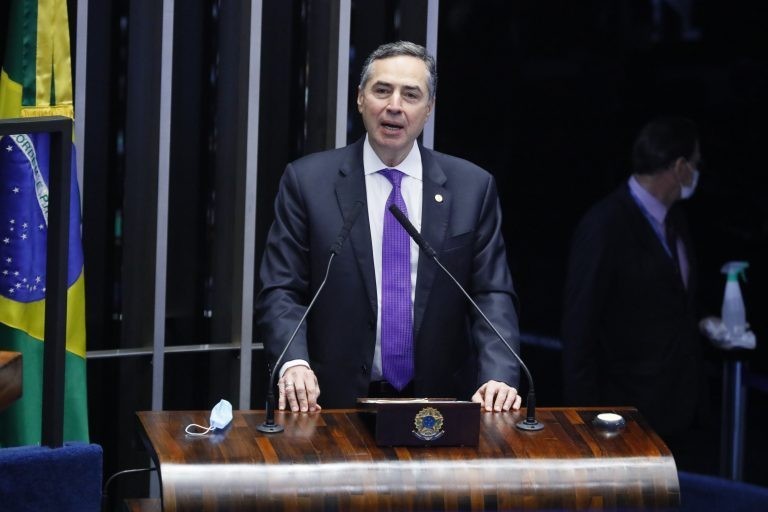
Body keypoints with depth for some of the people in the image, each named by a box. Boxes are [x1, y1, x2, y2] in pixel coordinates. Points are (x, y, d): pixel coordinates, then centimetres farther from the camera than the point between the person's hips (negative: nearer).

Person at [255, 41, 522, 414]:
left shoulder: (473, 187, 9)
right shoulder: (307, 181, 5)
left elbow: (492, 294, 7)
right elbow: (281, 291, 2)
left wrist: (499, 377, -11)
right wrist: (294, 363, -17)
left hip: (437, 405, 2)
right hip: (336, 402, -1)